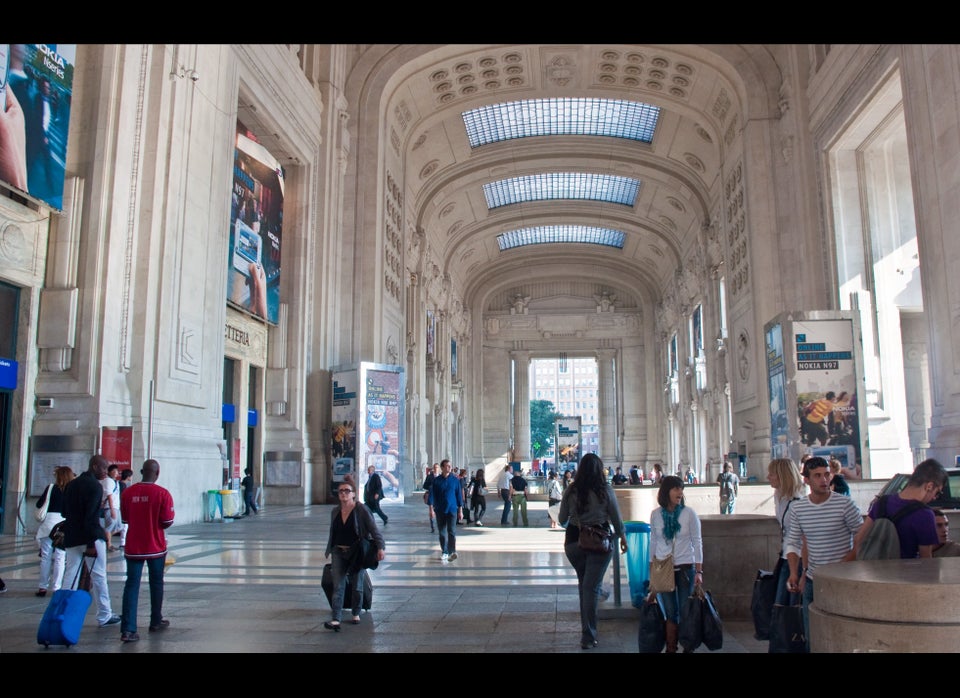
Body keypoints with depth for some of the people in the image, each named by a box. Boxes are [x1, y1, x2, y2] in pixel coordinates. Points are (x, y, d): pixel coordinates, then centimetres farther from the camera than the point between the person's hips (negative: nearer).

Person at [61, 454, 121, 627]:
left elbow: (63, 511, 17)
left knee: (70, 576, 8)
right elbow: (91, 516, -20)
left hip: (71, 538, 7)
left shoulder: (71, 484, 12)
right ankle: (104, 616, 10)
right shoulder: (95, 486, -13)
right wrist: (92, 543, -20)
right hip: (89, 537, -7)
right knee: (99, 576, 3)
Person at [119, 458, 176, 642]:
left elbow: (125, 519, 7)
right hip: (156, 547, -2)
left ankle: (128, 630, -7)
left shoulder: (127, 493, -4)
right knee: (156, 584, 15)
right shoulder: (162, 493, -14)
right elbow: (167, 522, -12)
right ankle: (156, 622, 28)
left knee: (131, 585, 2)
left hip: (133, 547, 2)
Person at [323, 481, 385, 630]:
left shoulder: (362, 510, -10)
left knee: (357, 586, 8)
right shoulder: (335, 511, 6)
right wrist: (328, 551, 20)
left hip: (356, 552, -3)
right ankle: (335, 620, -12)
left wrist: (381, 547, -23)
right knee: (338, 586, -7)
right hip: (338, 552, 3)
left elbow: (374, 530, -13)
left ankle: (356, 614, 28)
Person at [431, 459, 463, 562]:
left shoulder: (455, 480, 1)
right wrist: (432, 508, -2)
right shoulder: (436, 481, 1)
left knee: (452, 531, -8)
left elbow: (459, 495, 4)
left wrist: (460, 510, 3)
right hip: (440, 510, 1)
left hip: (452, 509, -1)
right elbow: (433, 495, 4)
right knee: (442, 533, 7)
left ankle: (452, 552, -9)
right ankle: (444, 552, 16)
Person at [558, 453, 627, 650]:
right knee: (592, 587, 1)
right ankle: (588, 637, 2)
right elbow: (616, 518, 0)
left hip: (574, 541, 3)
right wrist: (622, 535, 18)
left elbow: (562, 519, 6)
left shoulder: (570, 491, -2)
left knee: (583, 583, 21)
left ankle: (587, 629, 30)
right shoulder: (606, 490, -8)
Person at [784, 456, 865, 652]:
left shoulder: (845, 504, -10)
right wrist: (794, 573, -3)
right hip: (812, 581, 4)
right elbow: (793, 543, 10)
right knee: (812, 639, 11)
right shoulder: (797, 508, 2)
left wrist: (842, 565, -16)